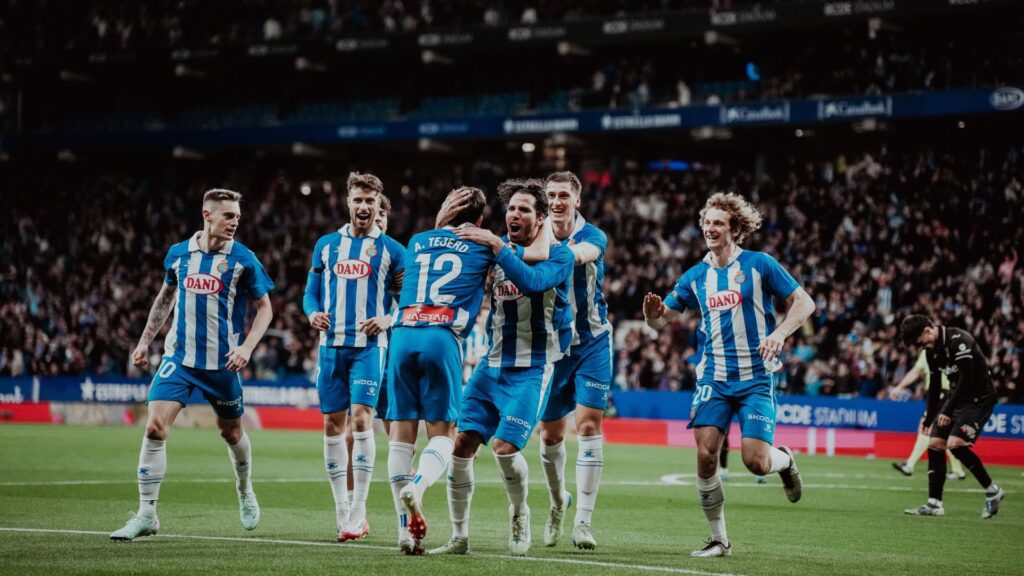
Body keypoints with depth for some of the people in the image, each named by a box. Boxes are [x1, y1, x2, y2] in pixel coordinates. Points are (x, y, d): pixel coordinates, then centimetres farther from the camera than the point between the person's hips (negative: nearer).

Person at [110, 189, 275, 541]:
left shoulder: (243, 259, -5)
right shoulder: (179, 253, 3)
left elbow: (264, 308, 1)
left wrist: (247, 347, -13)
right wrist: (145, 340, 17)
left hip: (222, 363, -1)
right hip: (179, 356, 1)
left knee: (231, 431, 14)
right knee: (155, 426, -14)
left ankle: (245, 493, 44)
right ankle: (146, 515, -10)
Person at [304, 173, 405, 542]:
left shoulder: (391, 249, 4)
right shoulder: (326, 245, 12)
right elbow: (311, 293, 15)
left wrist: (387, 321, -14)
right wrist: (313, 314, -6)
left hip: (369, 346, -4)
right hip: (331, 345, 4)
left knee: (361, 419, -15)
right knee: (333, 424, 3)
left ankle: (357, 512, -13)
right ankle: (342, 510, 12)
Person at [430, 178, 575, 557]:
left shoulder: (559, 256, -6)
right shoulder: (499, 249, 10)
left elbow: (532, 281, -26)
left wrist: (496, 246, -26)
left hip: (532, 369, -5)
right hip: (493, 365, 5)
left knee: (504, 447, -18)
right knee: (462, 444, -4)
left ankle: (519, 513, 12)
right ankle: (459, 537, 7)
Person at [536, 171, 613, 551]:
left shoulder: (593, 236, -9)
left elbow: (580, 254, -33)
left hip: (592, 344, -2)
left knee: (588, 424, -12)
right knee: (549, 433, 7)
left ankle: (583, 520, -10)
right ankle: (558, 503, 33)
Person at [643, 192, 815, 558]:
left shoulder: (759, 265, -4)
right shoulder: (696, 276, 8)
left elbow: (803, 302, -3)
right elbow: (661, 320, 10)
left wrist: (780, 333, -20)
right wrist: (654, 312, -15)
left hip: (756, 377, -3)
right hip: (714, 377, 3)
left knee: (755, 461, -14)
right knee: (705, 455, -11)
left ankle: (785, 460, 25)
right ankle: (719, 539, 4)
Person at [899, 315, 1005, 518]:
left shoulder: (959, 340, -22)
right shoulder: (932, 349, 7)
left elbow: (967, 380, -25)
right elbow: (934, 385, 17)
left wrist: (948, 411, -23)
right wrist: (930, 417, 20)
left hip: (979, 397, -9)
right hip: (956, 395, 9)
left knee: (955, 444, -22)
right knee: (935, 443, 0)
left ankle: (992, 490, -8)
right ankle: (934, 504, 4)